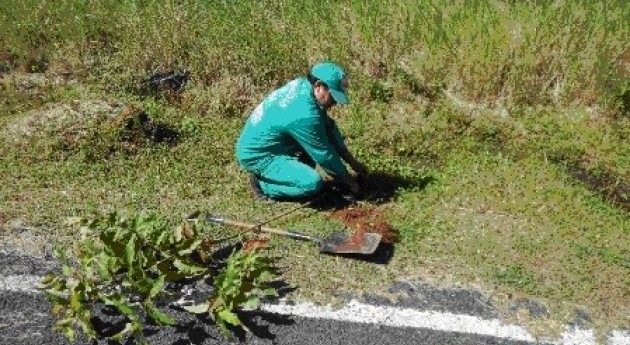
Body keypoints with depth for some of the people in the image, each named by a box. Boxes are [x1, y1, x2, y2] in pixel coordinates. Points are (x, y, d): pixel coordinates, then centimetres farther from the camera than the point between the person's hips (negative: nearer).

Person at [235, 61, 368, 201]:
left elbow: (329, 127, 6)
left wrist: (353, 162, 8)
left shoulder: (302, 85, -5)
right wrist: (349, 180, -5)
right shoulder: (304, 115, -32)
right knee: (313, 182, -26)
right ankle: (262, 184, -5)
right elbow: (325, 155, -20)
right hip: (256, 155, -9)